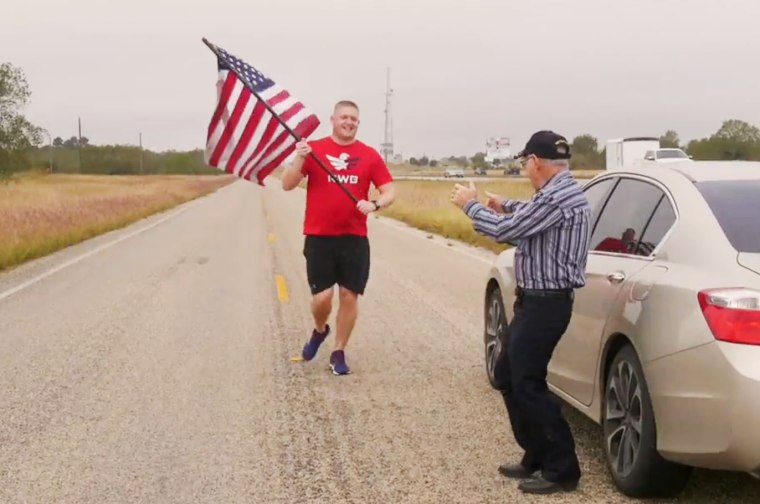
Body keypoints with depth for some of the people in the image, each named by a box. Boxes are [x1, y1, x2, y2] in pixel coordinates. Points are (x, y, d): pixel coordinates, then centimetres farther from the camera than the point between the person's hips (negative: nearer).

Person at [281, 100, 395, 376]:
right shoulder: (313, 149, 0)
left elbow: (390, 191, 4)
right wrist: (300, 159, -20)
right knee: (322, 296, -5)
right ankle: (319, 330, 29)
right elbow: (287, 185, -4)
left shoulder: (369, 155, 3)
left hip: (354, 238, 2)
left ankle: (339, 353, 19)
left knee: (349, 295, 3)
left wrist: (374, 205, -16)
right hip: (319, 236, -1)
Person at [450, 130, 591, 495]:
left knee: (528, 385, -4)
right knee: (509, 375, 16)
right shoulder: (560, 192, 11)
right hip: (537, 300, 10)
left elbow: (505, 229, -21)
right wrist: (508, 207, 33)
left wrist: (470, 205, -7)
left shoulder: (558, 196, -22)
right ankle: (536, 457, 24)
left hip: (546, 303, -10)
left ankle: (562, 469, 6)